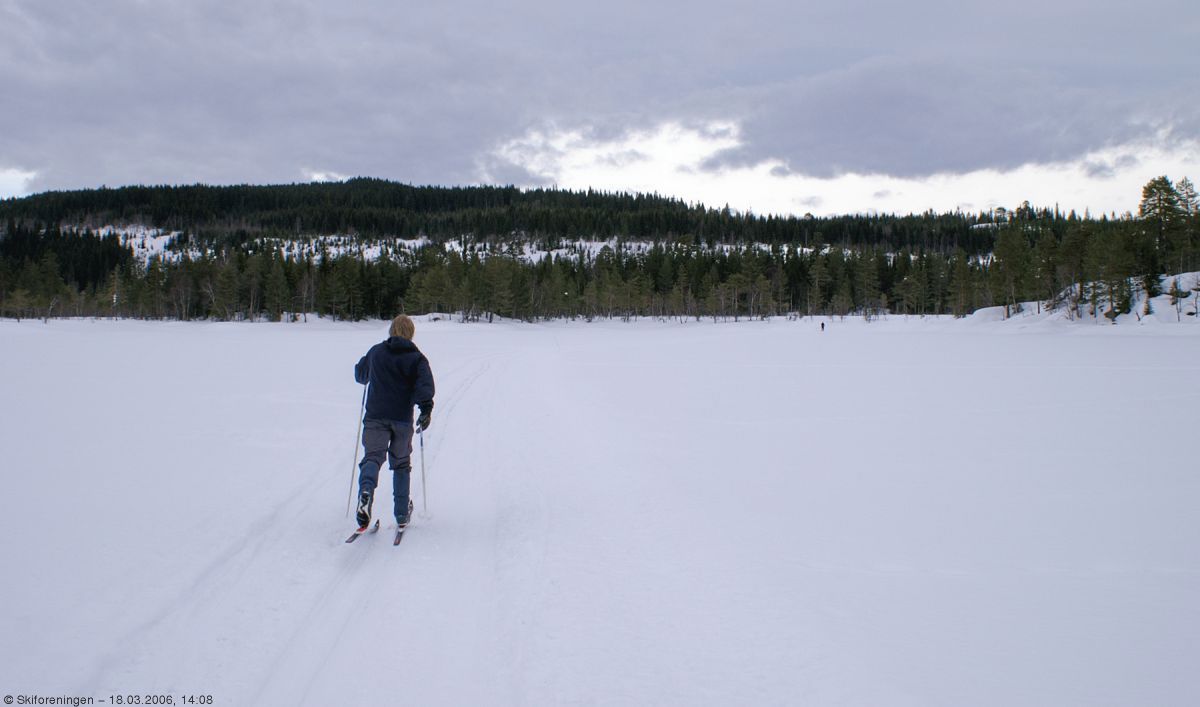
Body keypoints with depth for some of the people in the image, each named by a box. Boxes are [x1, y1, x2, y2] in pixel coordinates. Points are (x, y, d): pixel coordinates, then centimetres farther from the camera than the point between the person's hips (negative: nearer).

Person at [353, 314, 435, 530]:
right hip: (403, 418, 0)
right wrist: (426, 409, -20)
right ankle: (402, 515, 18)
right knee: (401, 463, 14)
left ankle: (366, 491, -39)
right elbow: (425, 382, -15)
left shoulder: (376, 352, 8)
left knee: (372, 456, -5)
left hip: (375, 416, 0)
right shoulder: (416, 357, 1)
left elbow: (360, 374, 23)